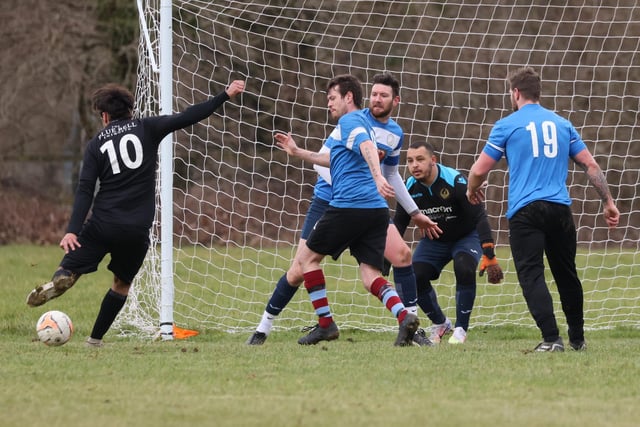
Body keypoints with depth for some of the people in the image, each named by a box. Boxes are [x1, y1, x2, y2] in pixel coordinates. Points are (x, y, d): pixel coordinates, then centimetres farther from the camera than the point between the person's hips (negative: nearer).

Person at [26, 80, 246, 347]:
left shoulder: (96, 145, 5)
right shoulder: (146, 129, 4)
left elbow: (85, 191, -3)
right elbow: (187, 118, -2)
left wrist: (72, 230, -9)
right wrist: (226, 95, 2)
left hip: (102, 224, -1)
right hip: (137, 230, 1)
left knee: (69, 272, 2)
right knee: (122, 284, 19)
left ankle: (56, 283, -33)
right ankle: (95, 340, 17)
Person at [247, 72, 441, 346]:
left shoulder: (395, 134, 7)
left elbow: (391, 175, 21)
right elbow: (324, 160, -10)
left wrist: (414, 212, 23)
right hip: (328, 202, -4)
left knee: (402, 254, -13)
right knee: (299, 271, -7)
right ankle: (263, 329, 8)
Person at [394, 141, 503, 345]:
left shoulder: (455, 181, -29)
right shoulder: (410, 188, -15)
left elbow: (480, 217, -29)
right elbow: (398, 224, -2)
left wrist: (489, 256, -36)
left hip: (467, 237, -4)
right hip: (434, 240, 4)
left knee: (464, 270, -32)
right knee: (415, 277, -16)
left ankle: (461, 329, -14)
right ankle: (440, 324, 10)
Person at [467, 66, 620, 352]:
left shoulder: (507, 125, 3)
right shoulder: (562, 124, 14)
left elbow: (479, 170, 3)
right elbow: (591, 165, 13)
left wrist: (472, 190, 25)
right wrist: (608, 202, 18)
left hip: (524, 210, -4)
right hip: (560, 208, 4)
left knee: (531, 275, -6)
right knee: (566, 274, 17)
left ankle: (552, 339, -19)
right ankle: (577, 339, 26)